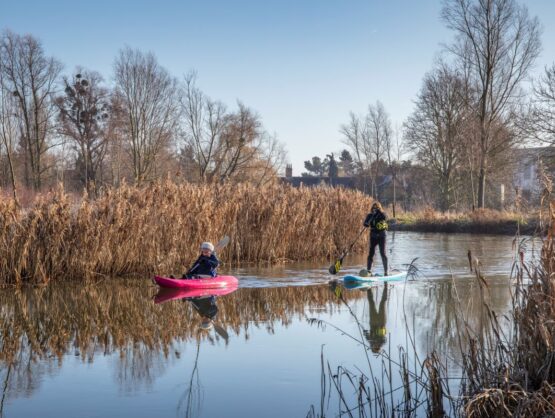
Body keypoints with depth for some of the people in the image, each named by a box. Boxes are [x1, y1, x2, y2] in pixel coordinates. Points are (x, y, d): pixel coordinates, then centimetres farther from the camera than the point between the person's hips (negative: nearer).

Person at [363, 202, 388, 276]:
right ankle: (368, 270, 5)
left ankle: (385, 271, -2)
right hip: (373, 237, 2)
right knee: (371, 253, -1)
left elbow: (385, 218, -23)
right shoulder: (370, 216, 5)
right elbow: (365, 224, -8)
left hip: (381, 237, -2)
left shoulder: (382, 215, 0)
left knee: (383, 253, -7)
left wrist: (380, 212, -29)